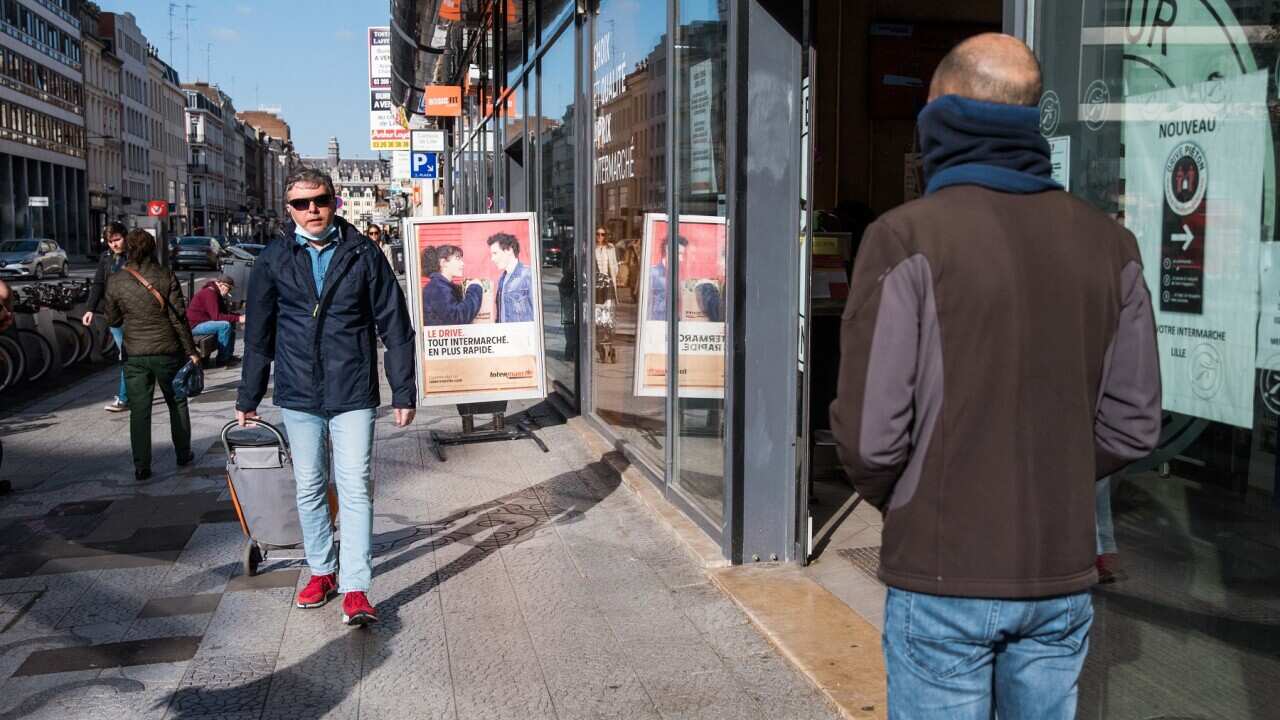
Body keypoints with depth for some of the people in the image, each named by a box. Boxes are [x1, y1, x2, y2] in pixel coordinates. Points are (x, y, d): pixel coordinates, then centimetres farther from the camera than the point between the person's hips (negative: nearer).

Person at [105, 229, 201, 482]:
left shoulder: (115, 282, -3)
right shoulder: (166, 277, -8)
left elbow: (112, 320, 5)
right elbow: (178, 317, -8)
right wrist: (191, 351, -2)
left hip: (134, 355, 1)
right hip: (167, 351, -1)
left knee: (139, 410, 5)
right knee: (177, 403, 16)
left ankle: (141, 466, 4)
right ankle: (183, 454, 24)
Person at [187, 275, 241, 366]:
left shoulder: (217, 293, 11)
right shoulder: (209, 293, -21)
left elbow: (224, 312, 14)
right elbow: (216, 316, -29)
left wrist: (240, 316, -2)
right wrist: (237, 318, -28)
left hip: (204, 321, 11)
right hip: (194, 325, -11)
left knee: (232, 324, 8)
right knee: (225, 325, -26)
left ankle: (229, 355, 9)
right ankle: (222, 359, -18)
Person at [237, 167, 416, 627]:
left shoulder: (362, 254, -2)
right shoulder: (274, 259, 4)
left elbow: (395, 326, 0)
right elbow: (258, 334, 11)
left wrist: (404, 393, -2)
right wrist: (248, 398, 12)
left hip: (353, 394, -2)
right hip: (298, 396, 3)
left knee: (355, 490, -6)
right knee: (309, 489, 12)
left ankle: (355, 589, -1)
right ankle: (322, 572, 28)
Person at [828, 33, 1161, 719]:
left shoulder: (907, 237, -13)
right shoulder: (1109, 242, 3)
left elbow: (870, 431, -15)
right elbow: (1132, 423, 4)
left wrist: (896, 500, 4)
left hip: (944, 574, -4)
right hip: (1063, 571, 5)